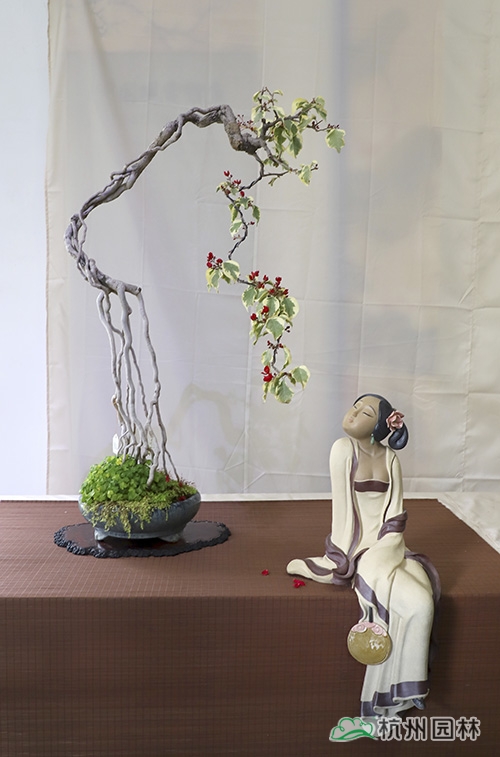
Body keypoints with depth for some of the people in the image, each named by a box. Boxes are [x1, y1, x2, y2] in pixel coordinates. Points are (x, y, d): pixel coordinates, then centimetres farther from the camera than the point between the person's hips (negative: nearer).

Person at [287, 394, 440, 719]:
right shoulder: (344, 449, -11)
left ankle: (397, 691, 0)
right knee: (417, 604, -21)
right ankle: (381, 703, -2)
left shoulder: (390, 457, 2)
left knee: (425, 600, -19)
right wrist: (347, 556, -10)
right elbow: (343, 506, -11)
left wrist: (382, 549, -12)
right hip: (360, 546, -4)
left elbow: (395, 511, 0)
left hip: (386, 545, 5)